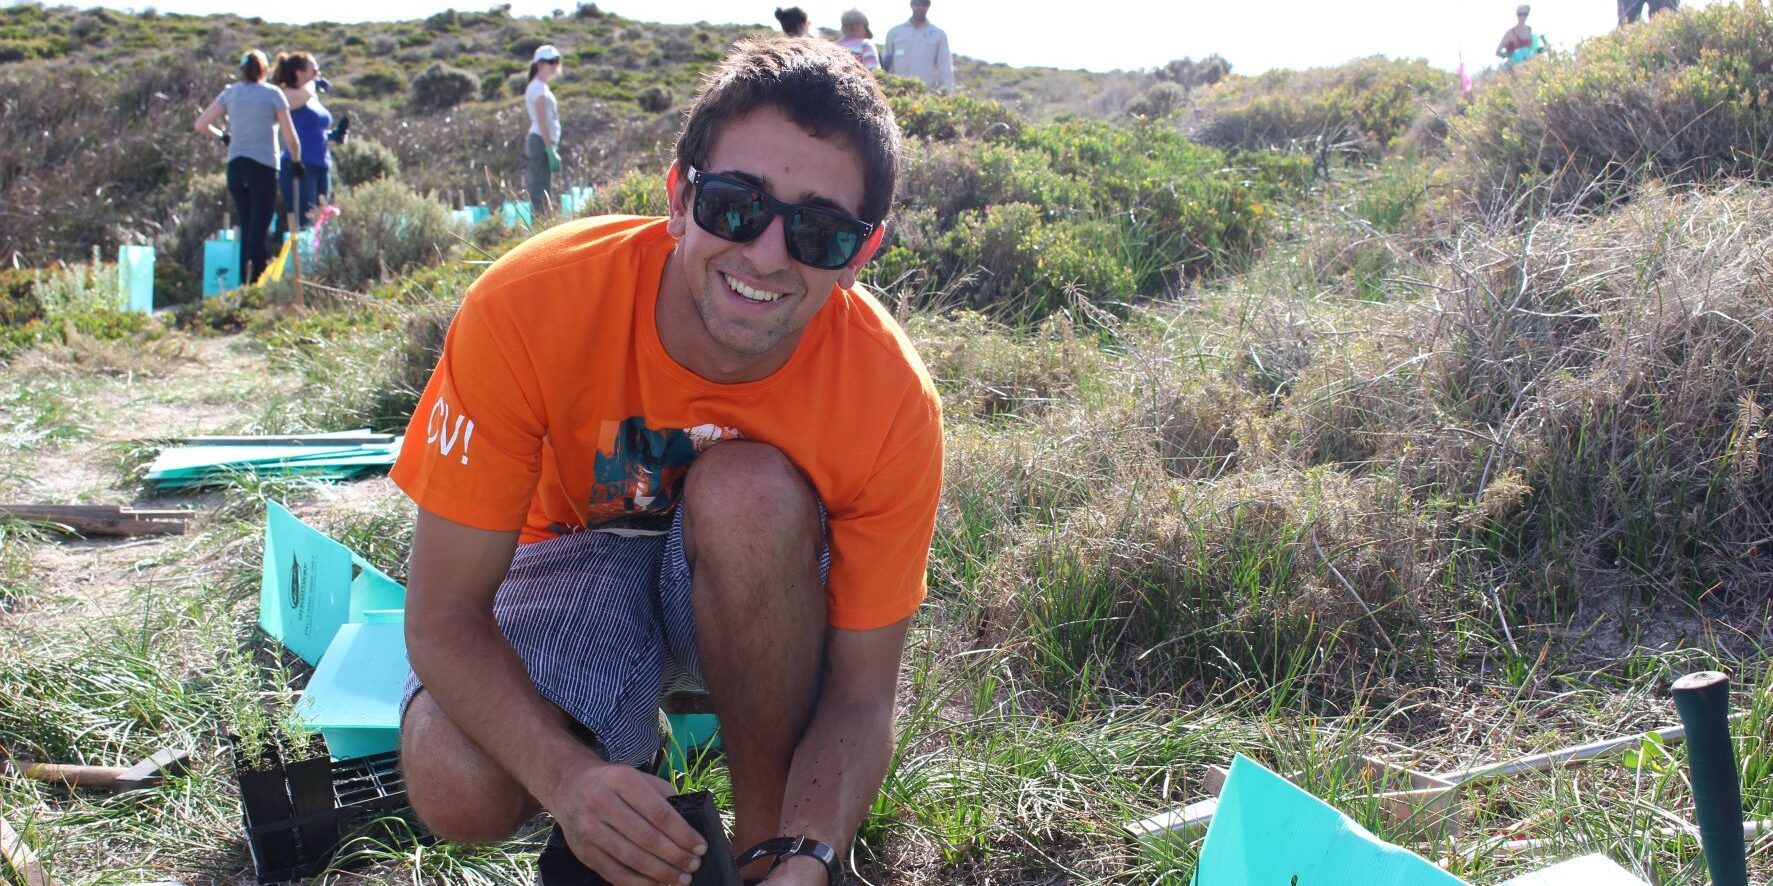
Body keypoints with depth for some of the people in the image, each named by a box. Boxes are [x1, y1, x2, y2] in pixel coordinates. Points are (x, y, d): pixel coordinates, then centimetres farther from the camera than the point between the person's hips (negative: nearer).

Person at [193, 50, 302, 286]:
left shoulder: (230, 93, 9)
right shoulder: (273, 93, -1)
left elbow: (199, 125, 10)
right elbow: (290, 137, -4)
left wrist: (222, 136, 26)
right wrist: (296, 162, 11)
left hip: (235, 167, 4)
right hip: (263, 168, -4)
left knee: (245, 229, 13)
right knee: (259, 231, -6)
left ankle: (244, 283, 12)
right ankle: (256, 283, -14)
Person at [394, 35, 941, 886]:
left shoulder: (892, 400, -28)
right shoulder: (531, 305, -30)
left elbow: (862, 695, -21)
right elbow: (443, 615, -25)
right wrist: (571, 777, -42)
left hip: (760, 578, 1)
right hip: (576, 551, 0)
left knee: (750, 489, -35)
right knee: (454, 785, -29)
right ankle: (624, 748, 6)